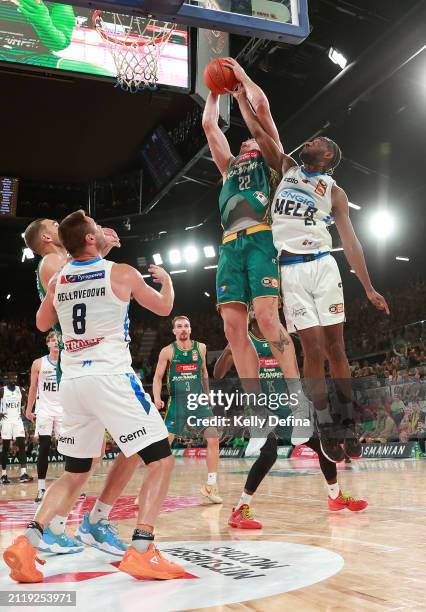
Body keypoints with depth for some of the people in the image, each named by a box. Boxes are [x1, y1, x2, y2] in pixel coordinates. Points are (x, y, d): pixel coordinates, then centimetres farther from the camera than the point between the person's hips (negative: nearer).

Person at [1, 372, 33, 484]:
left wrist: (22, 412, 8)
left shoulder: (20, 390, 6)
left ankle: (23, 474, -11)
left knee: (22, 446, -7)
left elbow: (24, 402, 21)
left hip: (18, 420, 3)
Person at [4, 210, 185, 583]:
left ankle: (28, 543, 6)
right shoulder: (122, 273, -2)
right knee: (162, 460, 1)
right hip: (111, 378, -6)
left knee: (75, 472, 19)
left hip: (72, 382, 6)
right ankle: (141, 552, -9)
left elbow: (42, 324, 29)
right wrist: (166, 278, 33)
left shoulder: (57, 281, 11)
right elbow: (164, 308, 14)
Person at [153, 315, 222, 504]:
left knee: (213, 439, -7)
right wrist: (157, 398, -17)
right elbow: (158, 377, -1)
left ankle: (211, 486, 5)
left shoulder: (200, 348, 5)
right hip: (177, 402, -3)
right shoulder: (167, 351, -3)